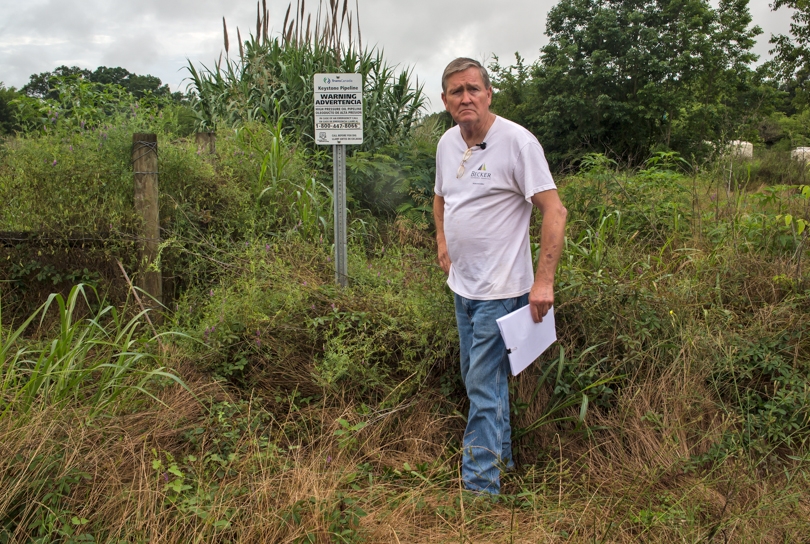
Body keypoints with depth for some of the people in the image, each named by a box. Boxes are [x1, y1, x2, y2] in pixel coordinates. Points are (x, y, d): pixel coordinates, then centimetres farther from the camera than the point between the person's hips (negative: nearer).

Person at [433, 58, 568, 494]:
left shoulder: (517, 142, -15)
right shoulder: (447, 143, 7)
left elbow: (555, 211, -19)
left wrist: (543, 281, -24)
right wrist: (442, 241, 12)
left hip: (501, 289, -8)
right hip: (462, 285, 8)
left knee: (485, 385, -5)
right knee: (477, 378, 20)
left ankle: (480, 486, 8)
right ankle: (500, 454, 40)